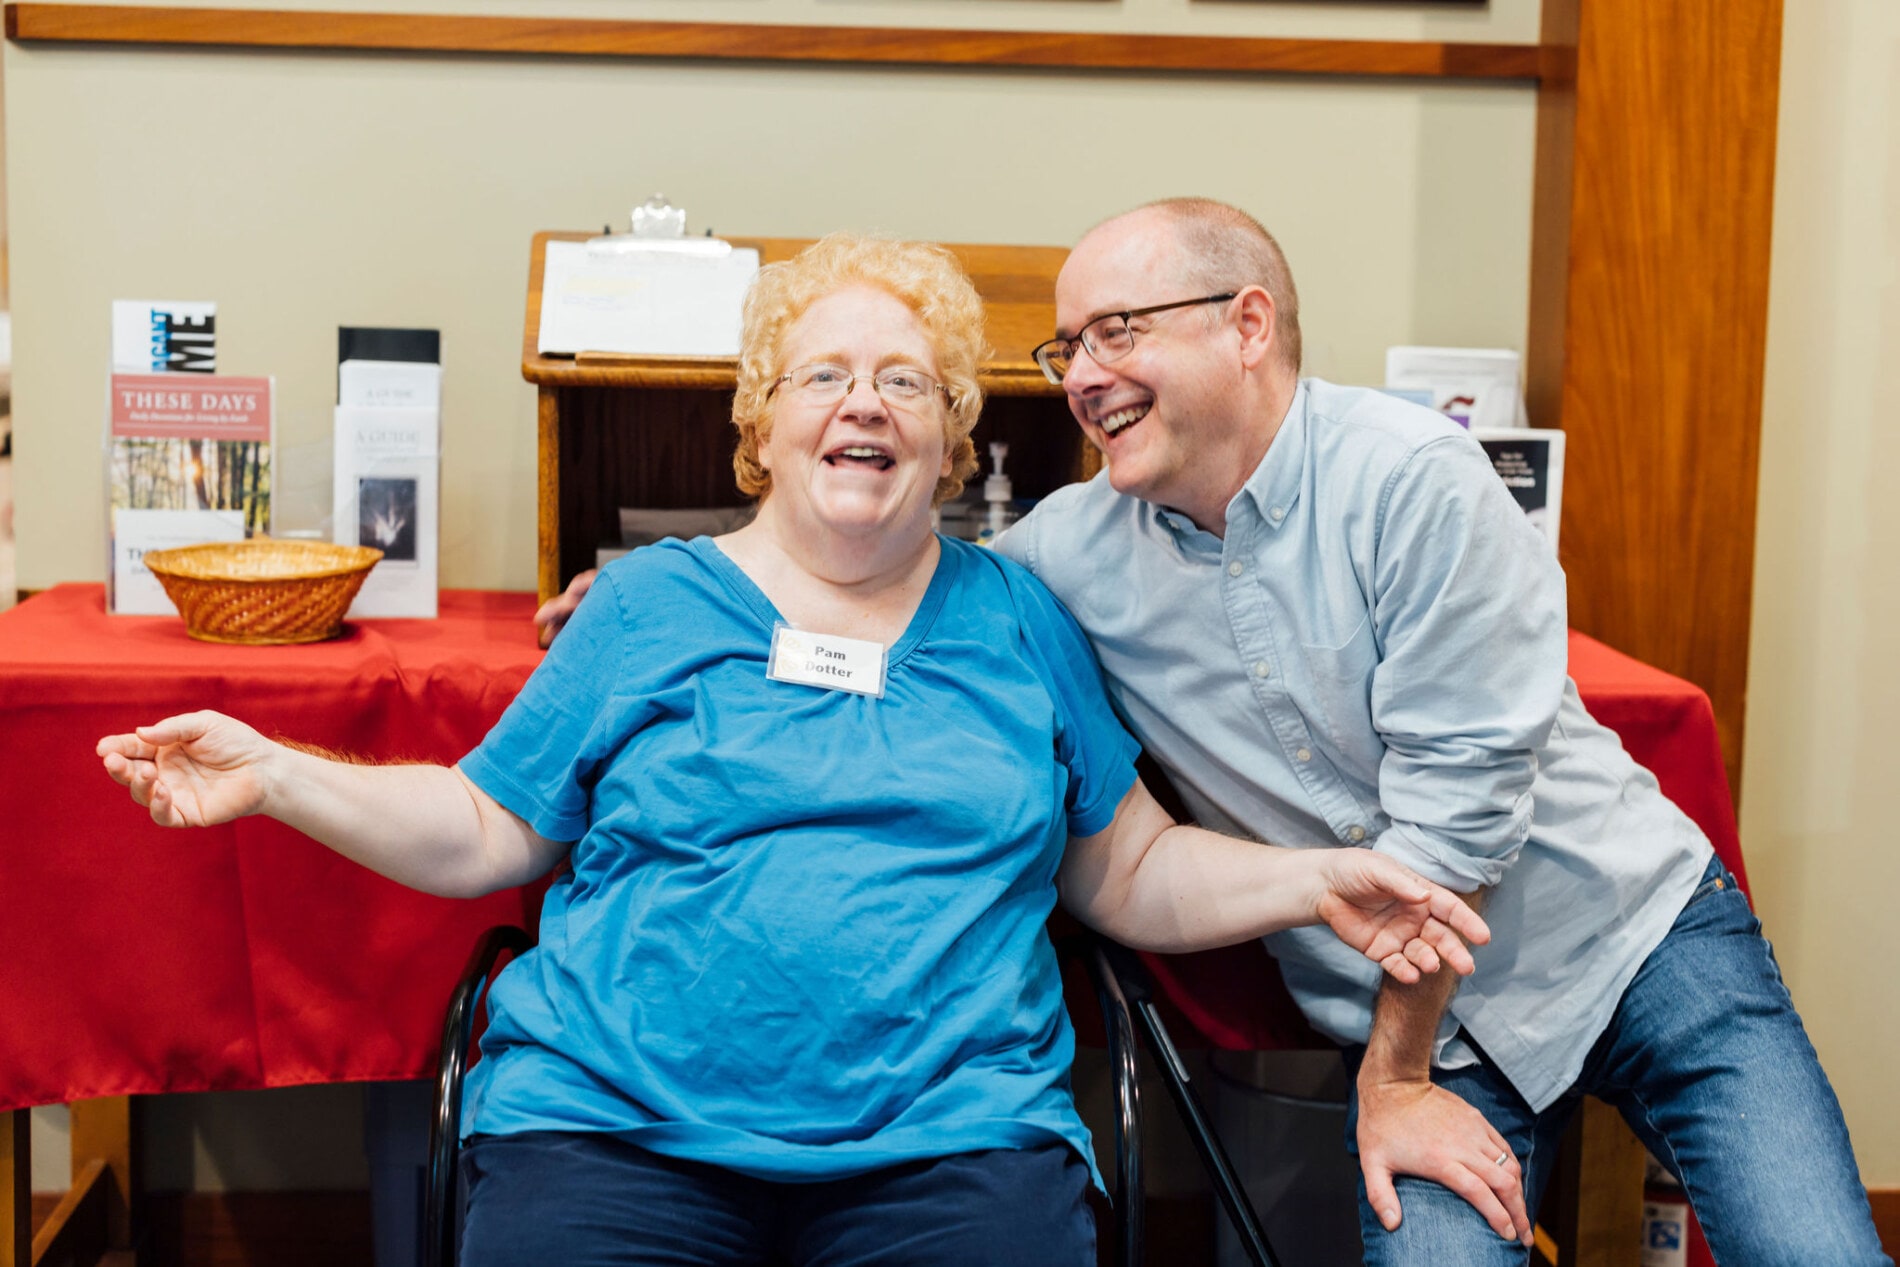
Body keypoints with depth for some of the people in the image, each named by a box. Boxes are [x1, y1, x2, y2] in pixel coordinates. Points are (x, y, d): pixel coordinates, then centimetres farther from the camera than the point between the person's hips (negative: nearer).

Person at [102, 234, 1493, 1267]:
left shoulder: (1019, 619, 15)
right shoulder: (648, 604, 13)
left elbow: (1133, 874, 15)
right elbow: (486, 831, 14)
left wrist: (1320, 882, 0)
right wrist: (274, 778, 2)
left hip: (956, 1133, 1)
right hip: (619, 1123, 0)